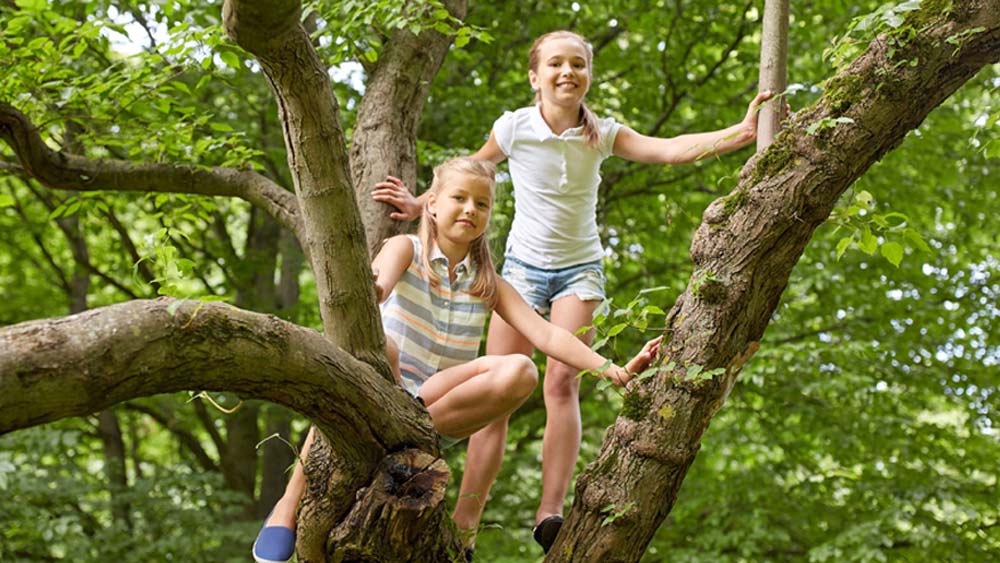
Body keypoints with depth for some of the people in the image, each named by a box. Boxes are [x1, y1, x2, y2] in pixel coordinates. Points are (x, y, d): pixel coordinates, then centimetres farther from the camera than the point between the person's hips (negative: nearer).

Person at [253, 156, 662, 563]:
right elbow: (379, 284, -22)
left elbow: (546, 335, 0)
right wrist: (368, 291, -49)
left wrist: (614, 370, -15)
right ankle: (290, 506, -34)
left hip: (440, 403, 3)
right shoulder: (406, 249, 1)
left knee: (519, 371, -22)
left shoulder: (488, 285, 10)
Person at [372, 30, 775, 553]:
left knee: (562, 382, -17)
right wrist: (420, 205, 4)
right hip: (524, 265, 0)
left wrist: (738, 134, -31)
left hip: (580, 268, 0)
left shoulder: (602, 134, -7)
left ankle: (550, 513, -20)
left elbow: (671, 149, -19)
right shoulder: (515, 127, -9)